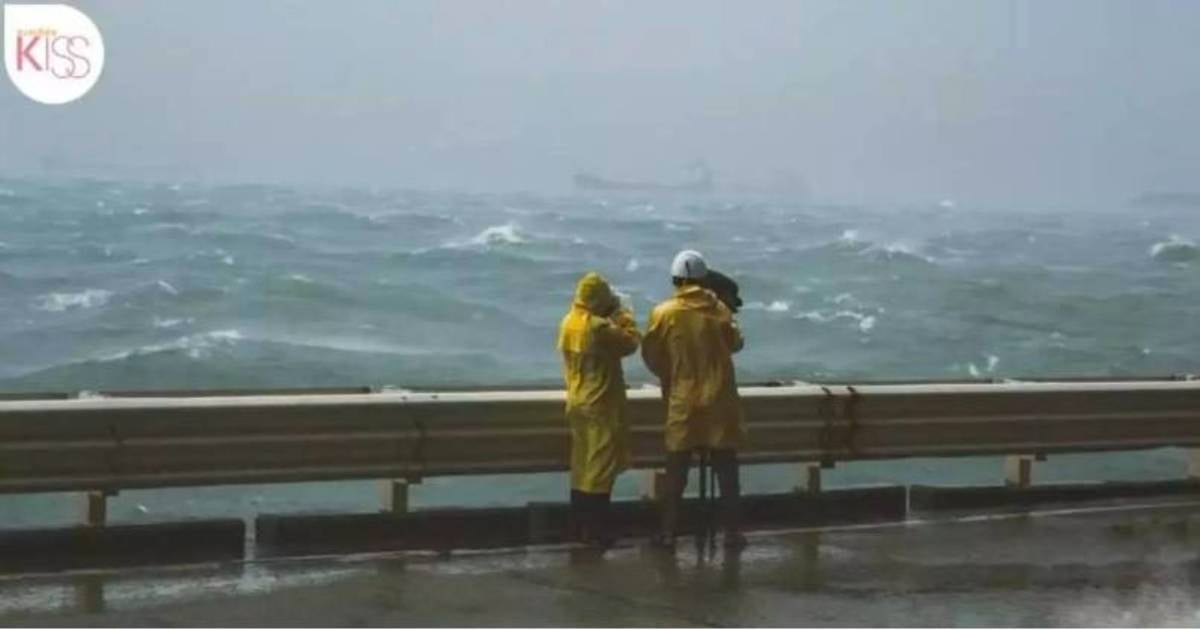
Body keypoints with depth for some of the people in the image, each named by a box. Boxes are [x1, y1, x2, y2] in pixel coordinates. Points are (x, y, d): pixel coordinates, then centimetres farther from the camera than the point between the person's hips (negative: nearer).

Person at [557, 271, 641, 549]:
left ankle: (580, 526, 20)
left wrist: (614, 320, 14)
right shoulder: (599, 327, -21)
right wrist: (624, 316, 1)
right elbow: (630, 343, -13)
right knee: (599, 467, -4)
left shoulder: (568, 323, 5)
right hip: (600, 405, -8)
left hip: (577, 402, 9)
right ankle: (596, 531, -3)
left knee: (582, 465, 14)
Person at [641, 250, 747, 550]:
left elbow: (651, 356, 3)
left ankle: (668, 533, 8)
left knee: (676, 472, 8)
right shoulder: (719, 310, -3)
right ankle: (733, 532, 8)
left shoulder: (663, 313, -7)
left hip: (683, 402, -1)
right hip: (720, 401, 1)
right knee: (726, 470, 8)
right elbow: (735, 343, 13)